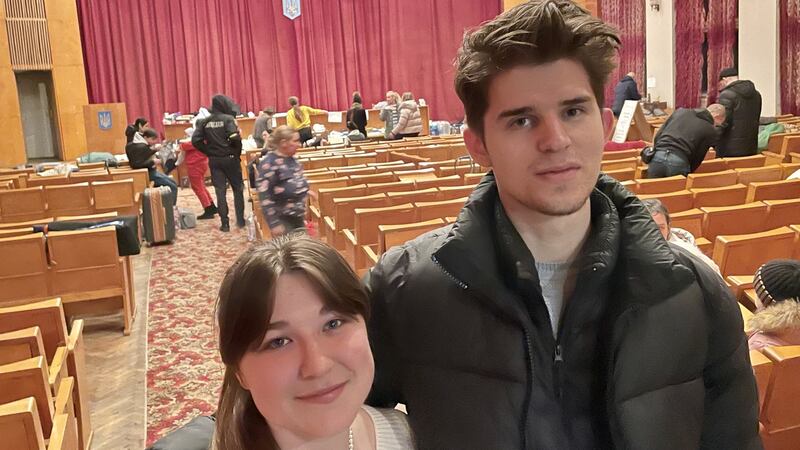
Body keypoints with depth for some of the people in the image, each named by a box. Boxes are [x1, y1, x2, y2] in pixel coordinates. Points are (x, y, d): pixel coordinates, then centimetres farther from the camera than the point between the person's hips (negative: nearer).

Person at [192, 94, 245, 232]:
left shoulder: (204, 121, 4)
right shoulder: (228, 119, -9)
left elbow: (196, 141, -4)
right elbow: (234, 137, -23)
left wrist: (208, 152, 6)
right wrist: (238, 151, -6)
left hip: (214, 160, 3)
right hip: (230, 158, -3)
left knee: (220, 191, 6)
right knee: (238, 189, 11)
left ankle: (224, 223, 5)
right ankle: (240, 220, 12)